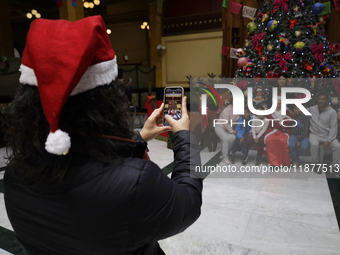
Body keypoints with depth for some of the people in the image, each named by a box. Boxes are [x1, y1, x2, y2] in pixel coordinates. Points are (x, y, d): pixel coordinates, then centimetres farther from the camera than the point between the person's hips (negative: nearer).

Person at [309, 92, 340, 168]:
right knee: (314, 145, -33)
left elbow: (333, 128, -5)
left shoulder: (332, 112, -2)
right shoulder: (311, 109, 2)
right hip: (314, 134, 0)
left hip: (328, 136, 1)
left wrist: (328, 141, -14)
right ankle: (315, 164, -11)